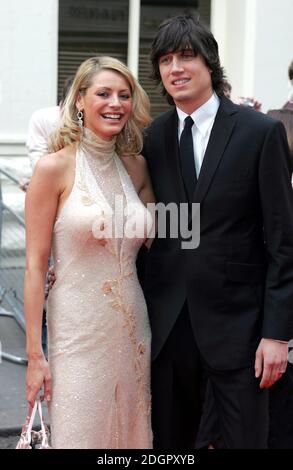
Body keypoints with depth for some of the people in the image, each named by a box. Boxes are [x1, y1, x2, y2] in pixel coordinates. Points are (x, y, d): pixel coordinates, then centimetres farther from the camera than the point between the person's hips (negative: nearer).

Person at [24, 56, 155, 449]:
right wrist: (35, 355, -12)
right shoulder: (54, 167, -8)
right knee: (80, 434, 3)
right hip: (78, 332, -5)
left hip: (132, 328, 5)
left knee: (129, 433, 13)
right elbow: (35, 265, -9)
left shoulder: (136, 168, 7)